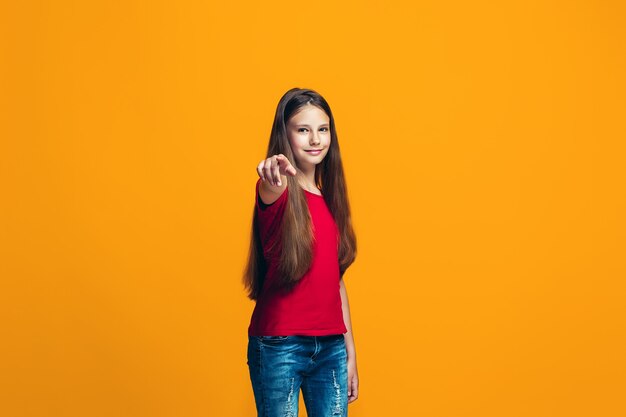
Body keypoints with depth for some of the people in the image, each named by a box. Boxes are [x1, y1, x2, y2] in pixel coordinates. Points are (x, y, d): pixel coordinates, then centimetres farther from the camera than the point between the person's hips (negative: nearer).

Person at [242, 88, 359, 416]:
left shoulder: (330, 199, 11)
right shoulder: (278, 192, -7)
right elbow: (270, 191, -34)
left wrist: (350, 352, 13)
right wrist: (272, 175, -58)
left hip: (331, 346, 6)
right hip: (280, 346, -6)